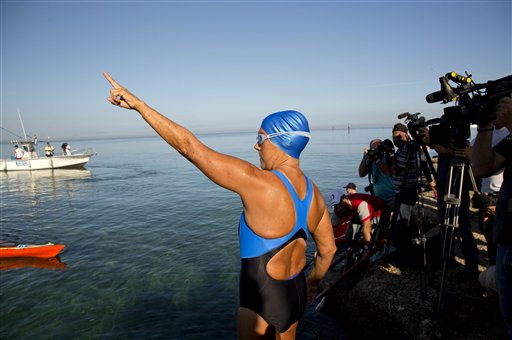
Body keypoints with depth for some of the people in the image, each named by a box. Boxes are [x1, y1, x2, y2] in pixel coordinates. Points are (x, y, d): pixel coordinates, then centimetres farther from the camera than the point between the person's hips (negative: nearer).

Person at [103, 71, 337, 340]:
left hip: (261, 302, -6)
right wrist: (313, 282, 24)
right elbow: (328, 250, 5)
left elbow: (189, 146, -27)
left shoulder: (257, 182, -29)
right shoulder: (315, 194, -6)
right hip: (297, 291, 6)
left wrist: (138, 104, -18)